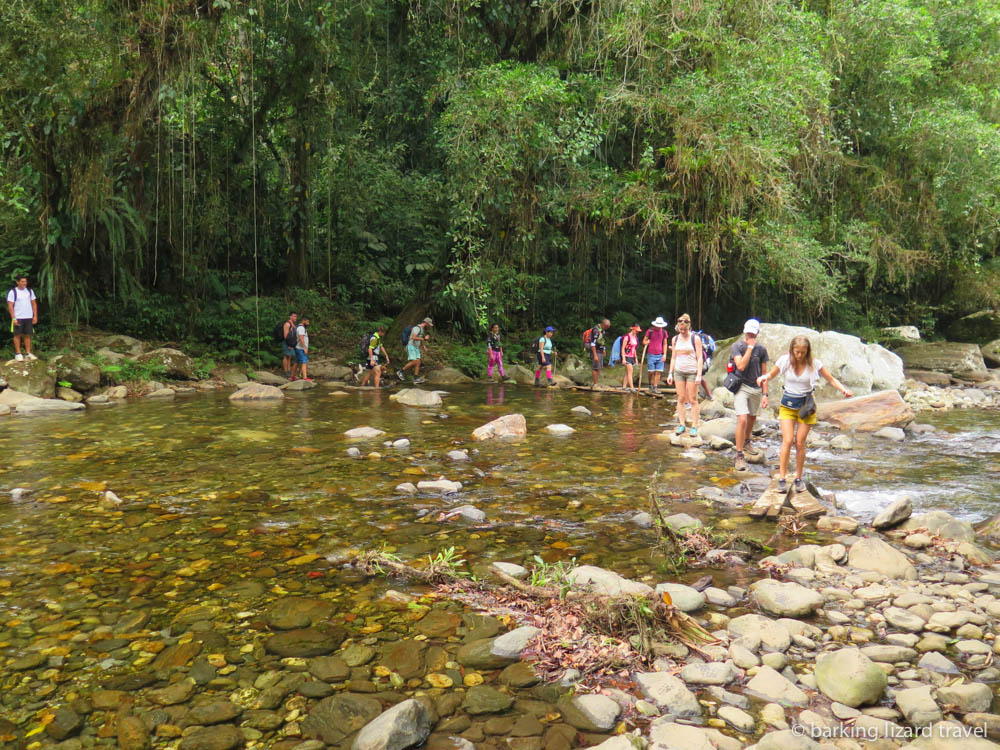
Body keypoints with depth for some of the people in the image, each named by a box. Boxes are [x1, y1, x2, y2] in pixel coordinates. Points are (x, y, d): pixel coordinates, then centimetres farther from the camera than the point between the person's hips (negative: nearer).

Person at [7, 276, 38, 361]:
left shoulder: (30, 291, 10)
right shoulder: (12, 292, -4)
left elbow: (34, 304, 13)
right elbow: (10, 306, -6)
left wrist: (35, 316, 5)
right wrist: (13, 318, -13)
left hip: (29, 318, 4)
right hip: (18, 318, -4)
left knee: (28, 335, 6)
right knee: (17, 335, 1)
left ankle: (28, 353, 10)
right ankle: (18, 353, 6)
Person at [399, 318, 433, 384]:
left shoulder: (422, 329, 17)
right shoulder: (417, 328, -14)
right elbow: (414, 337, -27)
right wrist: (424, 339, -22)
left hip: (416, 348, 9)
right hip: (411, 347, -9)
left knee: (418, 362, -2)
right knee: (413, 362, -17)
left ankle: (416, 379, -5)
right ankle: (401, 371, -2)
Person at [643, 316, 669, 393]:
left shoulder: (664, 332, 8)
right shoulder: (650, 331, 0)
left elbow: (665, 344, 12)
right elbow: (644, 341, 6)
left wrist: (664, 354, 3)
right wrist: (646, 342, -18)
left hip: (660, 355, 2)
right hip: (651, 355, -2)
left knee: (658, 372, -3)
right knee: (651, 372, -2)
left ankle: (655, 387, 1)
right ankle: (650, 386, 17)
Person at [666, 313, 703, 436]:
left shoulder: (695, 339, -4)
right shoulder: (675, 339, 8)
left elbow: (700, 358, -6)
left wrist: (699, 375, -13)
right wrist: (670, 373, 9)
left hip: (692, 372, -4)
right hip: (678, 371, 4)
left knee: (692, 399, -3)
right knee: (680, 398, 3)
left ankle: (694, 426, 1)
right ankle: (681, 424, 9)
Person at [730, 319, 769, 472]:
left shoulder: (761, 349, 4)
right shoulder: (737, 346, -7)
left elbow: (763, 373, 8)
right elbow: (741, 366, -21)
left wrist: (765, 394, 5)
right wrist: (750, 347, -16)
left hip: (756, 389, 5)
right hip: (741, 386, -4)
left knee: (752, 418, 19)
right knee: (742, 420, -16)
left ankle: (746, 441, 45)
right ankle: (739, 455, -9)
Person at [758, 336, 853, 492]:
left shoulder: (814, 364, -8)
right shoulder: (785, 360, -7)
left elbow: (831, 379, 0)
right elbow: (771, 374, 6)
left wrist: (843, 390, -17)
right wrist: (764, 378, -17)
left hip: (806, 405, 0)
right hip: (788, 404, 0)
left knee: (800, 443, -1)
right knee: (787, 440, -11)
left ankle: (798, 478, 14)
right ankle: (782, 478, -5)